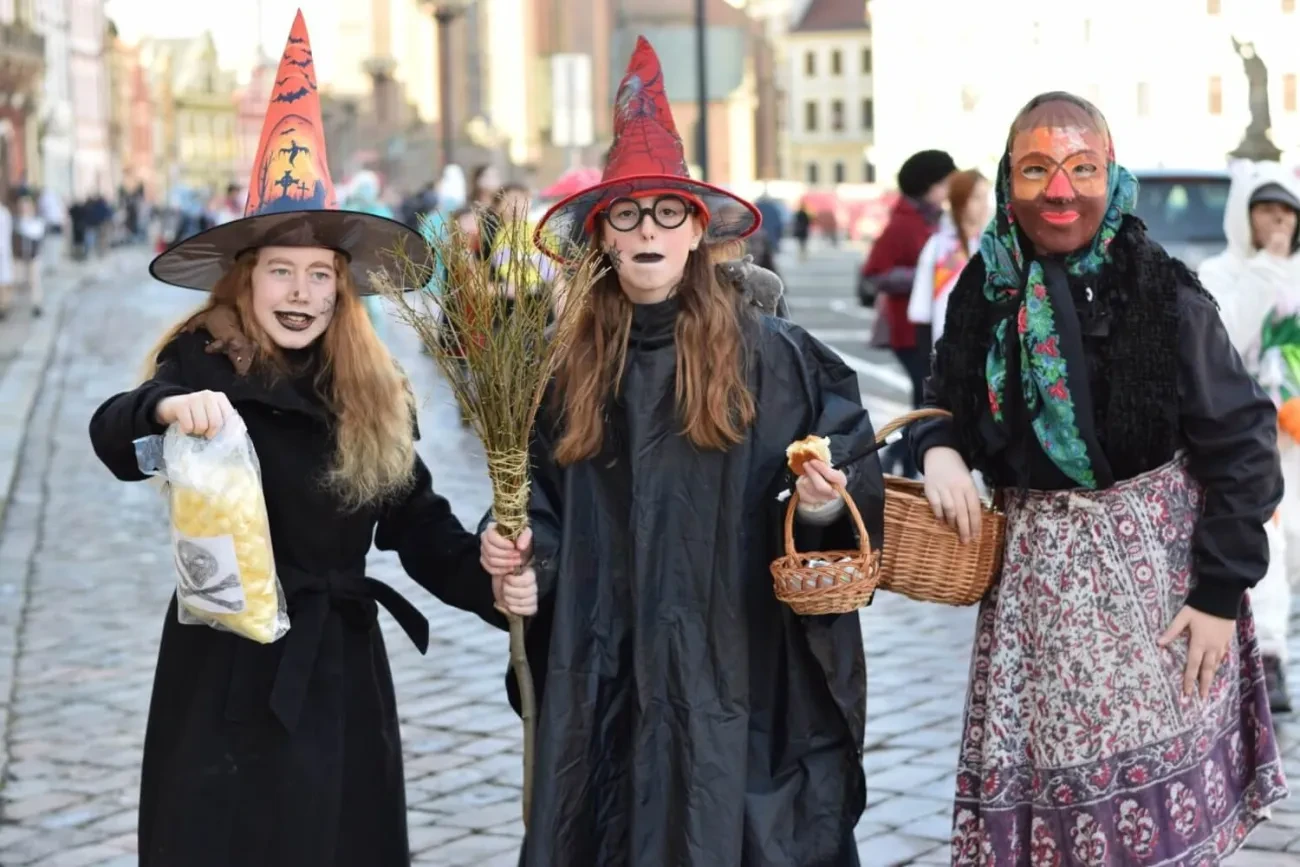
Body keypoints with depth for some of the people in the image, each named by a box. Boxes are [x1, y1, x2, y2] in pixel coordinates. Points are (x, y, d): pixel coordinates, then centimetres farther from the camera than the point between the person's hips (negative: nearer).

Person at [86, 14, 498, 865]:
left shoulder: (376, 391, 6)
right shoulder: (204, 365, -8)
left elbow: (419, 522, 7)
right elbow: (113, 437, -27)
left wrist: (490, 582, -12)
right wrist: (167, 408, -51)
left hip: (340, 666, 4)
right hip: (227, 665, -4)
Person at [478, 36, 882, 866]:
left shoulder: (768, 352, -3)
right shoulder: (572, 363, 6)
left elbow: (848, 472, 3)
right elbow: (546, 502, 13)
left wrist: (821, 502, -17)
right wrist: (526, 559, -4)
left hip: (736, 664, -3)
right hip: (606, 670, 3)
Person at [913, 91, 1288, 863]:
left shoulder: (1164, 294, -11)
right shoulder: (986, 290, 2)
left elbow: (1240, 447, -8)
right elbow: (949, 403, 16)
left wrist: (1222, 593, -11)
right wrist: (940, 449, -8)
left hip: (1154, 566, -3)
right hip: (1035, 574, 4)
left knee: (1159, 794, -1)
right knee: (1036, 782, 7)